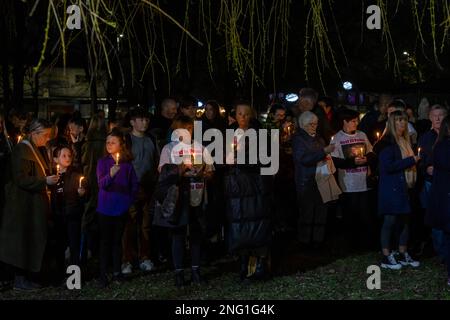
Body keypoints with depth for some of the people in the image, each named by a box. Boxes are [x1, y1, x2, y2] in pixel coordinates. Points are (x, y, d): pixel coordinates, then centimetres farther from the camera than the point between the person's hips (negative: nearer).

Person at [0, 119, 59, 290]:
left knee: (32, 240, 10)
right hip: (24, 204, -9)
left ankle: (25, 277, 17)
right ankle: (19, 279, 6)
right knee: (22, 239, -2)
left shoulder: (37, 151, 13)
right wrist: (45, 181, -24)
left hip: (35, 203, 9)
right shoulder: (21, 150, -15)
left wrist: (50, 180, 4)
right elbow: (20, 179, -20)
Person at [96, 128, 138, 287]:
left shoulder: (127, 163, 1)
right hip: (105, 208, -1)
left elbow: (135, 184, 10)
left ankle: (117, 272, 18)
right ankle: (103, 274, 4)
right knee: (105, 241, 1)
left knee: (117, 240, 10)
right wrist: (111, 175, -35)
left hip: (122, 208, 2)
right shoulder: (103, 162, -4)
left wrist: (130, 200, 1)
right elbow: (101, 184, -17)